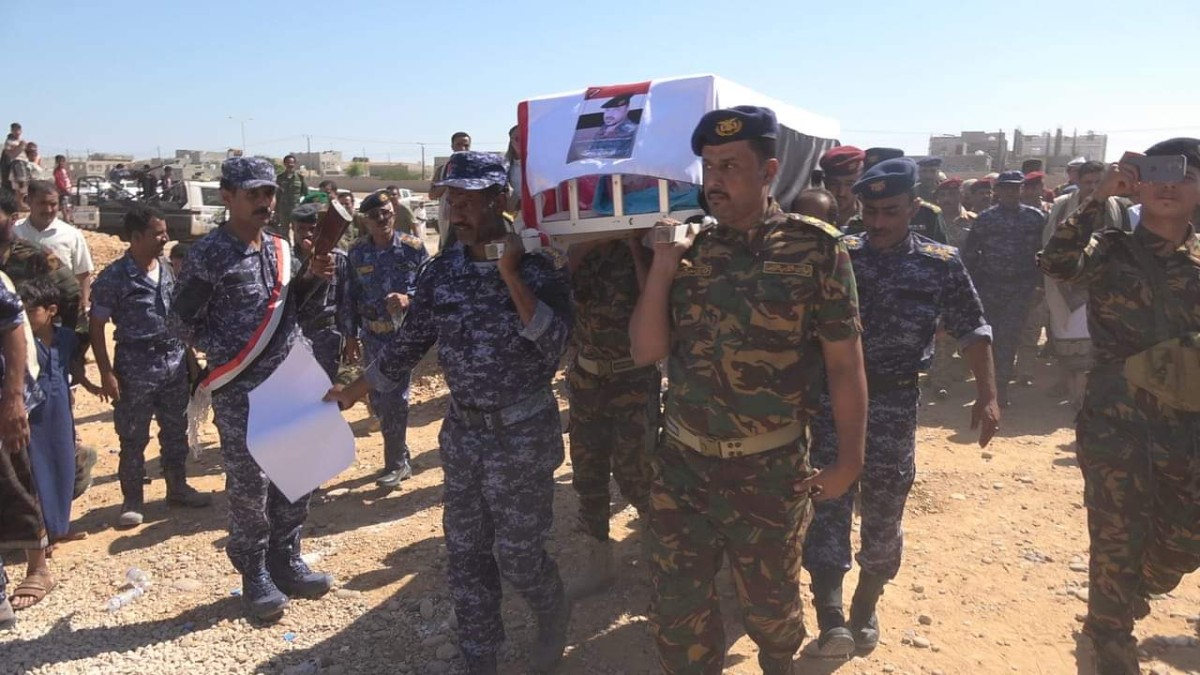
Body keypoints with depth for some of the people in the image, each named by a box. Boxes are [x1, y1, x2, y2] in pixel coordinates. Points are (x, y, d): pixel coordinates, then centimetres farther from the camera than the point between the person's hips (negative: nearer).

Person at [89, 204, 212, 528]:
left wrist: (189, 357, 13)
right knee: (133, 438, 5)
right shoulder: (113, 277, -11)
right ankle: (132, 500, 19)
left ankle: (178, 488, 30)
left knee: (176, 431, 15)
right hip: (136, 365, -5)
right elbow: (96, 326, -8)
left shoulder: (168, 270, 6)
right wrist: (106, 373, -13)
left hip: (174, 361, 5)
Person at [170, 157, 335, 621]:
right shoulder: (208, 253, -9)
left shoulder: (279, 248, 8)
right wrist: (228, 354, -7)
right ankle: (255, 575, 17)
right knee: (249, 484, 1)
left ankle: (286, 562, 28)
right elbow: (183, 320, -5)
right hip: (239, 390, -6)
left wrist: (310, 277, 0)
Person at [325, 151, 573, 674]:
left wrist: (511, 275, -27)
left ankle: (555, 619, 37)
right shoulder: (442, 270, 0)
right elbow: (409, 343, 9)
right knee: (464, 552, 13)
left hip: (522, 434, -5)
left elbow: (555, 345, -24)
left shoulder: (537, 265, -12)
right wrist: (352, 392, 13)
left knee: (517, 555, 5)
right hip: (462, 431, 5)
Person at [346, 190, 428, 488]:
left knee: (395, 397, -5)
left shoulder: (413, 247, -6)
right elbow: (352, 296, 8)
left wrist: (408, 299, -21)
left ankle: (396, 463, 9)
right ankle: (400, 454, 30)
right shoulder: (357, 252, 3)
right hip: (372, 335, 4)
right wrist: (351, 336, 8)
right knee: (378, 399, 11)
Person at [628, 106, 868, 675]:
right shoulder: (690, 250, 0)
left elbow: (845, 363, -7)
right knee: (676, 609, 12)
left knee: (770, 601, 21)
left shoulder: (816, 250, -10)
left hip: (770, 470, -2)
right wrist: (664, 260, -13)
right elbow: (646, 350, -6)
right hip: (681, 464, 3)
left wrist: (849, 460, -8)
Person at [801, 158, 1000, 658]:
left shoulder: (941, 263, 0)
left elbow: (972, 331, 4)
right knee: (829, 503, -8)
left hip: (895, 402, 1)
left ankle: (865, 608, 30)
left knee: (884, 513, 11)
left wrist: (987, 395, -4)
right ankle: (830, 619, -8)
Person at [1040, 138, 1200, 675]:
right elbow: (1057, 262, -26)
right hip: (1116, 419, -4)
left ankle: (1121, 603, 45)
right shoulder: (1110, 250, -4)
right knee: (1117, 538, 4)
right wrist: (1099, 197, -22)